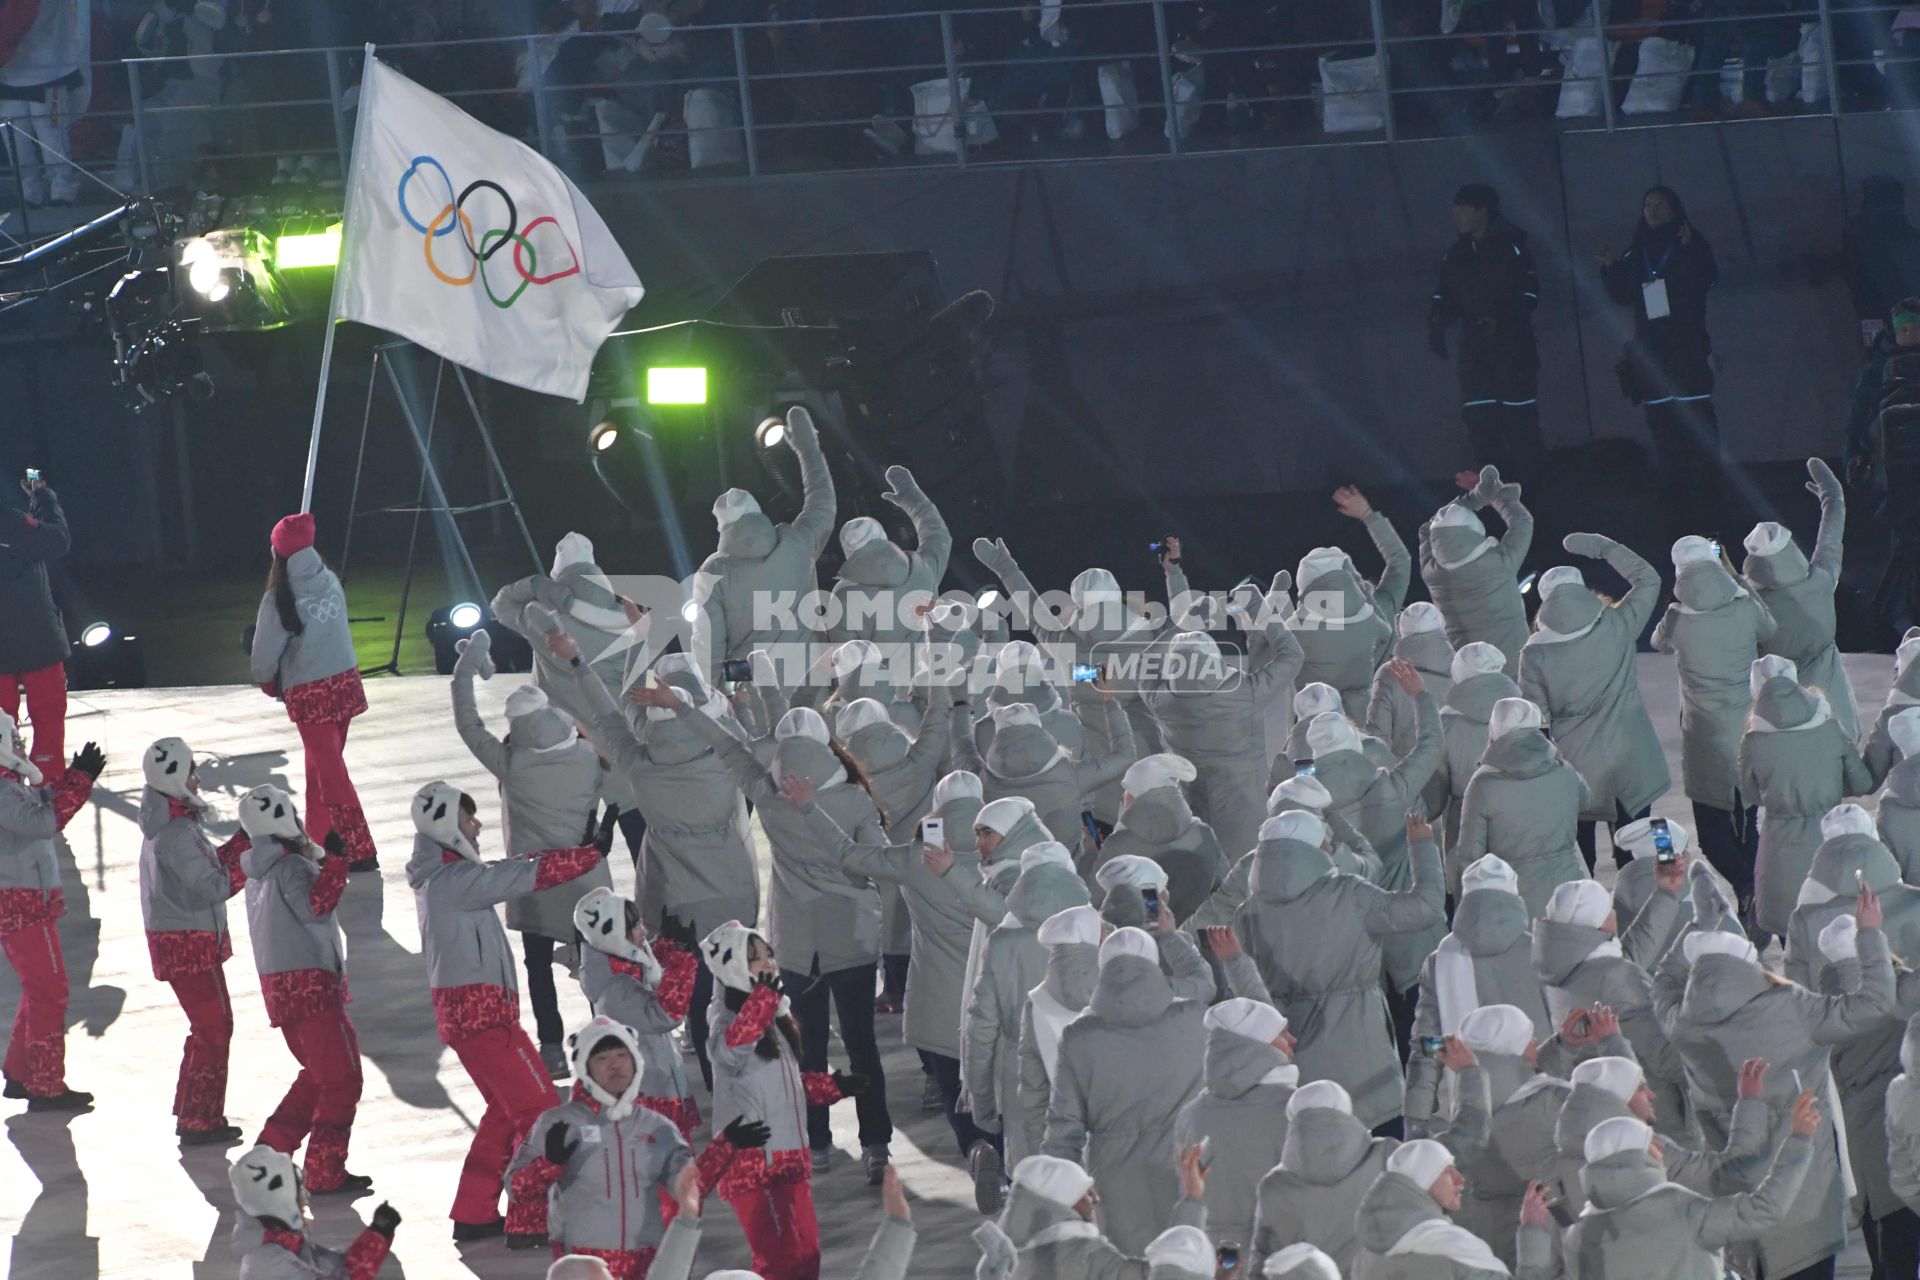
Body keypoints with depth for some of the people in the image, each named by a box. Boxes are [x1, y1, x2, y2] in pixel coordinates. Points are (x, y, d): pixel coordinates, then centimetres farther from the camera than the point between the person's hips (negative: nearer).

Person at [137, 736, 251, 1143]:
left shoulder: (170, 822, 8)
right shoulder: (177, 834, -24)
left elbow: (206, 869, 13)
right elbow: (216, 886, -24)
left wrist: (243, 842, 4)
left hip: (175, 939, 10)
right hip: (189, 945, -10)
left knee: (209, 1025, 19)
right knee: (214, 1028, -2)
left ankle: (191, 1114, 26)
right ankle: (200, 1122, 3)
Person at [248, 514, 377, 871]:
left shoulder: (280, 599, -16)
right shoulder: (330, 581, -1)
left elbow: (265, 654, -9)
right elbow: (337, 629, 3)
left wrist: (268, 681, 13)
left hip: (310, 694, -6)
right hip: (345, 681, 6)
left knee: (330, 772, -2)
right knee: (322, 764, 20)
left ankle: (360, 852, -5)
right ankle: (320, 838, 31)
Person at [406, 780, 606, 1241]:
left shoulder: (440, 876, 12)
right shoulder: (455, 880, -18)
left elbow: (512, 870, 17)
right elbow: (528, 875, -16)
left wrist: (575, 847, 14)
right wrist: (592, 853, -6)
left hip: (461, 1010, 10)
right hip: (482, 1013, -10)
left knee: (507, 1108, 19)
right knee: (539, 1109, -5)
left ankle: (473, 1215, 21)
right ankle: (529, 1222, -5)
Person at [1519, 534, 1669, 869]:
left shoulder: (1535, 654, -11)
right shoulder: (1617, 628, -11)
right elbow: (1648, 579, 4)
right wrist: (1603, 547, 8)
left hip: (1574, 773, 0)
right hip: (1628, 766, 0)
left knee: (1578, 866, 14)